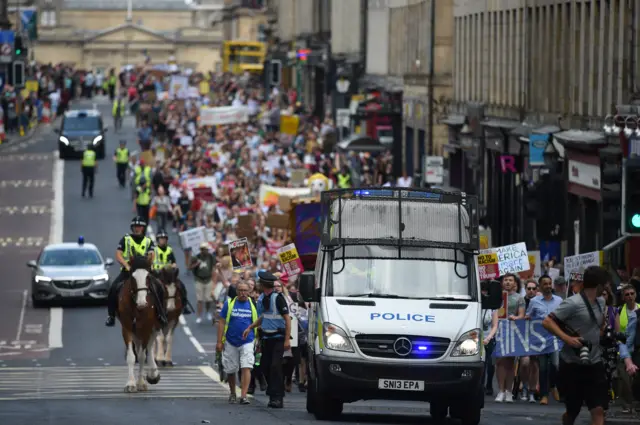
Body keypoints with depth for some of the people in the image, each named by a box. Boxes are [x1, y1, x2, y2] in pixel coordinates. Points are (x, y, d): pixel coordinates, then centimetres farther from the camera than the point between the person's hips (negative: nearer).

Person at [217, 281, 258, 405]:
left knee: (246, 368, -15)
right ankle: (232, 394, 31)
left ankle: (244, 395, -17)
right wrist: (219, 341, -3)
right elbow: (221, 322, 2)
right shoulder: (229, 303, 1)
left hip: (247, 342, -1)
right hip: (230, 342, 1)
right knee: (230, 370, 11)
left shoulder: (253, 304, 3)